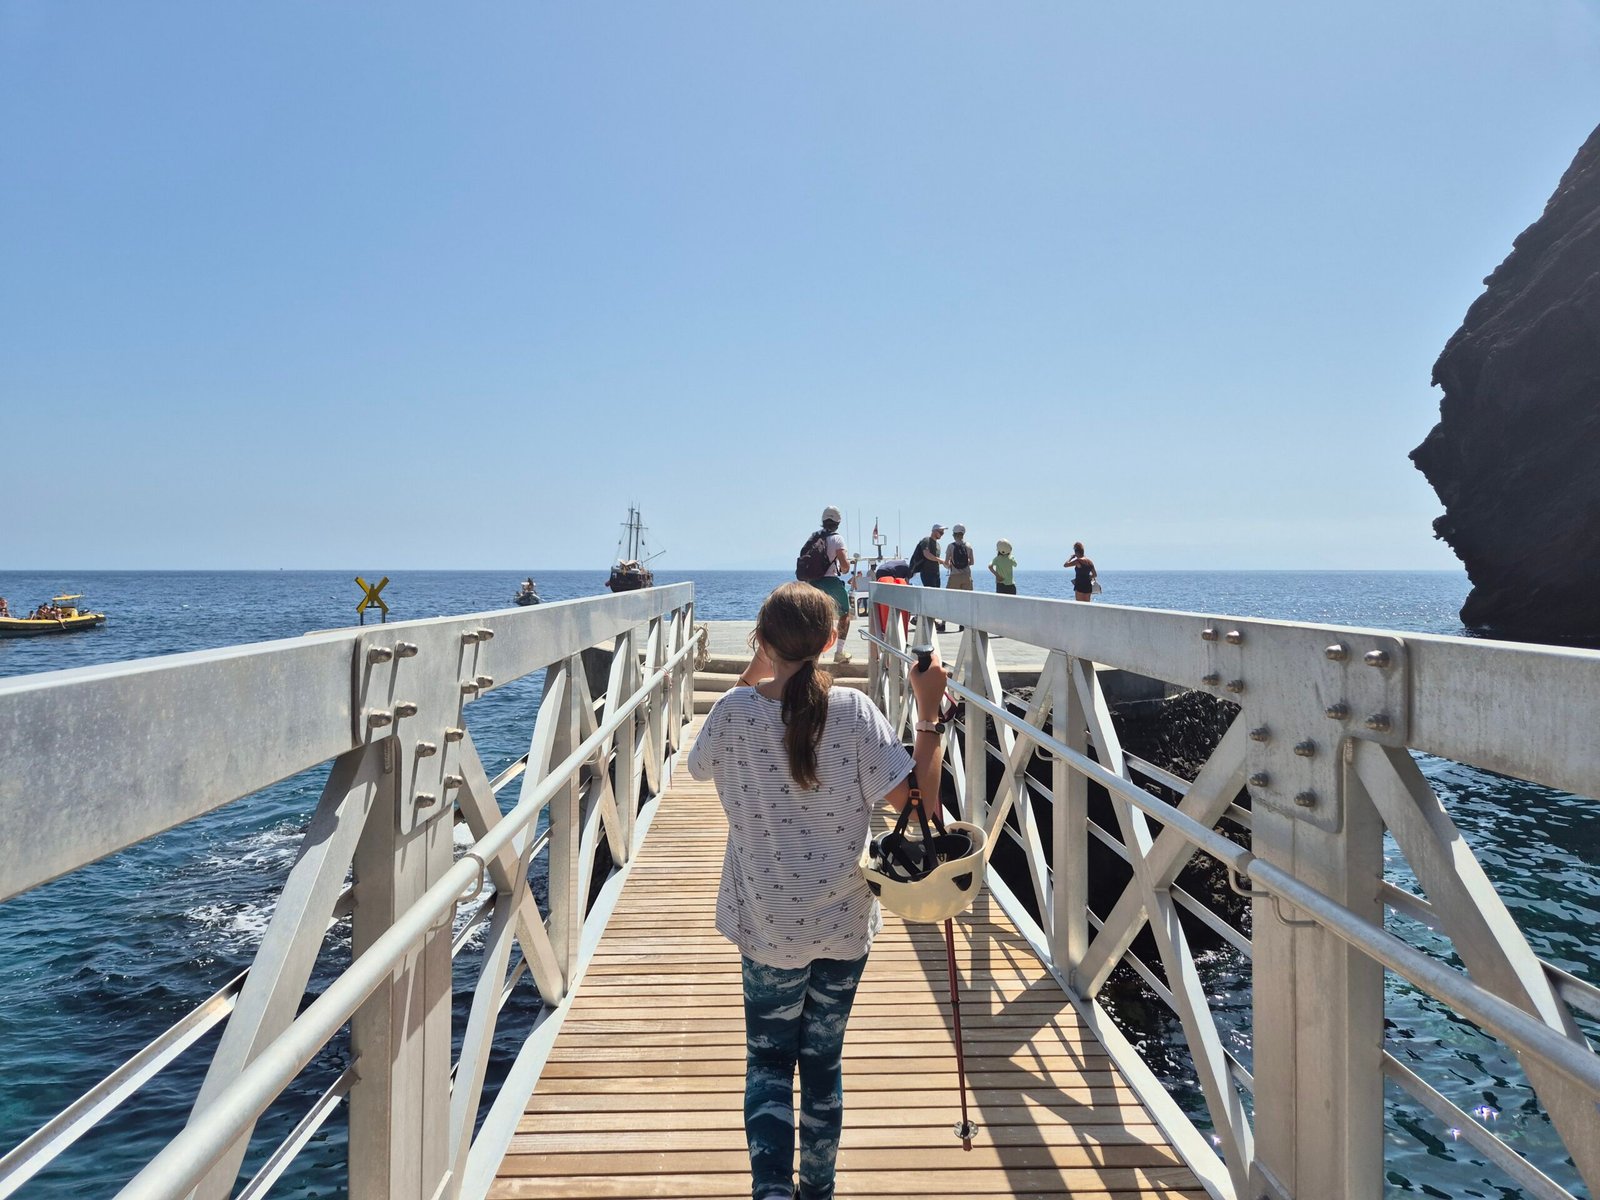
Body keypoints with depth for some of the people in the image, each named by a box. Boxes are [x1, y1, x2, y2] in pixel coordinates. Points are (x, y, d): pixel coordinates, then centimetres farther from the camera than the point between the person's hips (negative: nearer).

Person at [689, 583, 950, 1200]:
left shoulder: (736, 709, -13)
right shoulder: (853, 711, -14)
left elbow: (700, 763, 9)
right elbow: (914, 795, -16)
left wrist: (749, 678, 9)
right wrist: (929, 712, -9)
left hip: (768, 923, -1)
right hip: (844, 920, 1)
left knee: (768, 1062, 15)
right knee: (824, 1060, 18)